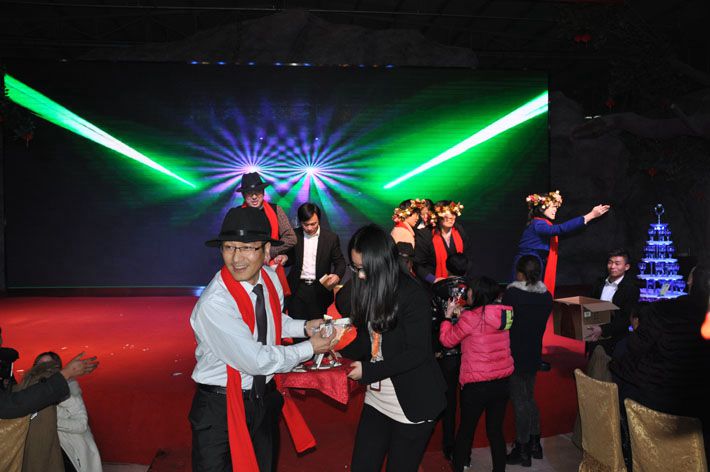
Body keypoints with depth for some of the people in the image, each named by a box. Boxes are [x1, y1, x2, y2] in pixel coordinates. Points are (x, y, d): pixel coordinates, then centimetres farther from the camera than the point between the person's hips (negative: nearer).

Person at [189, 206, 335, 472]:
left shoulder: (271, 277, -8)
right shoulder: (213, 304, -29)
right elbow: (256, 360, -26)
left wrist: (304, 327, -3)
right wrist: (310, 348, -16)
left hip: (265, 397, 7)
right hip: (220, 407, -6)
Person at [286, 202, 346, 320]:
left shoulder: (331, 237, -2)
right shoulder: (294, 235, 2)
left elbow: (340, 262, 3)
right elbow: (291, 259, 11)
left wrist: (337, 275, -18)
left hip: (319, 290, -1)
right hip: (297, 289, 1)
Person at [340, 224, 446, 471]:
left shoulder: (412, 294, -18)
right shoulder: (368, 289, 2)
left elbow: (417, 353, -19)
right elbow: (369, 340, 4)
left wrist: (367, 370, -19)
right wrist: (340, 348, -15)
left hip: (412, 404, -6)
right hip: (376, 399, 6)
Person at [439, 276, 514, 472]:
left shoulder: (471, 318, -17)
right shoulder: (502, 315, 2)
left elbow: (448, 339, -5)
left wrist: (449, 315, 6)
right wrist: (461, 316, 9)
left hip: (476, 385, -5)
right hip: (502, 382, 5)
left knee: (466, 430, 13)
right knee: (495, 430, 16)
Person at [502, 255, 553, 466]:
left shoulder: (511, 293, -18)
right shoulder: (546, 296, -1)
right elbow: (540, 323, 7)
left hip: (515, 355, -6)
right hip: (534, 354, 6)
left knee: (519, 401, 4)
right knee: (529, 397, 21)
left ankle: (522, 451, 15)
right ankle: (534, 444, 32)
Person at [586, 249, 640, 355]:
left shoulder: (632, 289, -12)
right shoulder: (600, 283, 5)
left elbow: (627, 319, -18)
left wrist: (603, 330, -29)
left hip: (614, 342, -5)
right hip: (594, 338, 5)